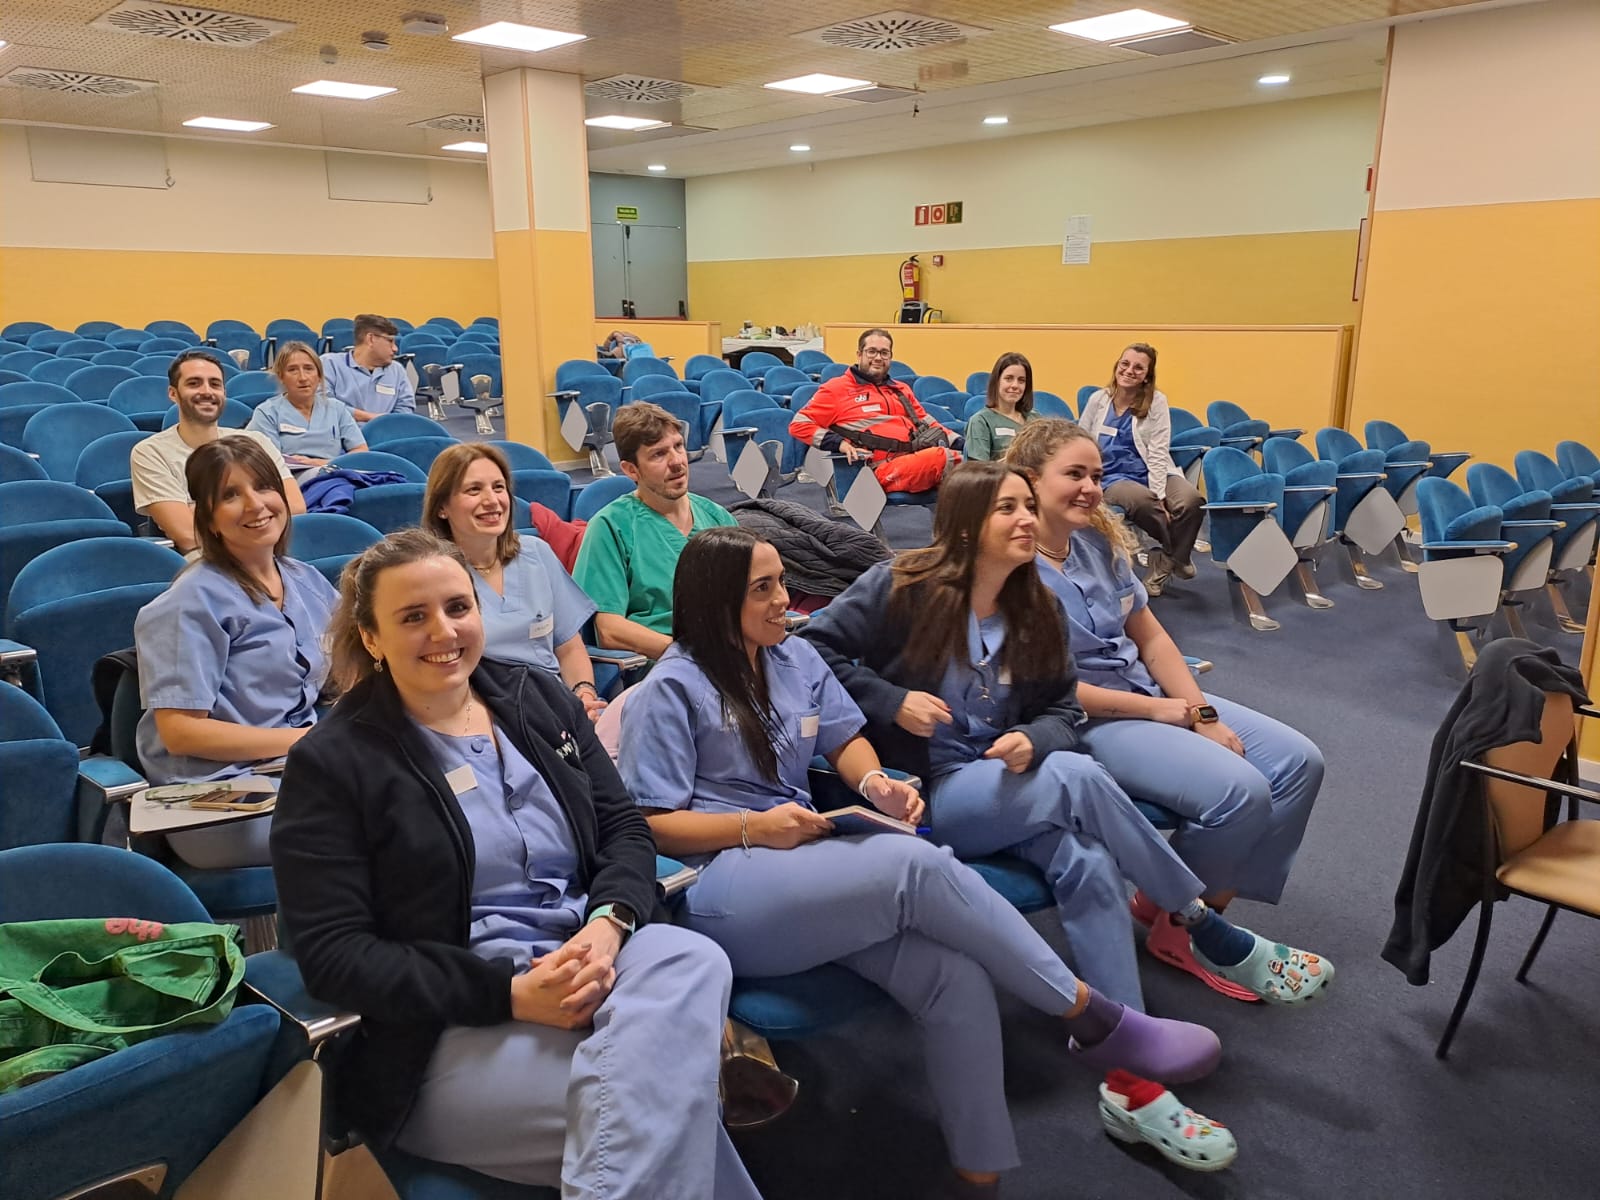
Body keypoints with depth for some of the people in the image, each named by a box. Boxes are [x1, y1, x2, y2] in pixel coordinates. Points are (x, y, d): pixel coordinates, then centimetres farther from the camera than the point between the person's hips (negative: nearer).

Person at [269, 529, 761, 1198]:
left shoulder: (538, 698, 10)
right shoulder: (332, 764, -3)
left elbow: (624, 827, 10)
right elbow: (333, 954, -9)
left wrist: (607, 923, -14)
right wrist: (512, 993, -20)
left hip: (588, 954, 5)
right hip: (450, 1023, -5)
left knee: (693, 964, -31)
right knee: (662, 1100, -30)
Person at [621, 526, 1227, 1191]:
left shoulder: (795, 656, 14)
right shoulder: (671, 690, -3)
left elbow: (846, 740, 20)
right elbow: (648, 826, -5)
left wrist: (874, 782, -4)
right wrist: (755, 827, -17)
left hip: (803, 869, 6)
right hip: (716, 887, -6)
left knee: (955, 977, -23)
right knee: (917, 866, -30)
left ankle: (979, 1175, -8)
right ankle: (1097, 1022, -16)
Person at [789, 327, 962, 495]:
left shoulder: (901, 390, 31)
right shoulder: (837, 388, 13)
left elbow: (927, 423, 34)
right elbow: (798, 425, 7)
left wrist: (960, 442, 17)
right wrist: (839, 443, -7)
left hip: (918, 456, 6)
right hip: (885, 466, -6)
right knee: (943, 457, -35)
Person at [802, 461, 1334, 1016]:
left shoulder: (1038, 610, 8)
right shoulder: (902, 586, -8)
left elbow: (1064, 710, 9)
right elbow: (816, 649, -8)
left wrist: (1032, 740, -15)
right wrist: (892, 702, -19)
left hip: (1003, 780, 5)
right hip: (920, 791, -5)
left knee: (1088, 861, -28)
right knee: (1078, 777, -28)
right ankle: (1203, 926, -10)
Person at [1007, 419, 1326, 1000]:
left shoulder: (1099, 541, 7)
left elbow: (1150, 636, 10)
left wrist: (1203, 714, -3)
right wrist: (1158, 710, -13)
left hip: (1150, 692, 9)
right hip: (1085, 719, -9)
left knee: (1298, 761, -2)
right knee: (1240, 791, -24)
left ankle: (1209, 909, 5)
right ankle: (1175, 922, 4)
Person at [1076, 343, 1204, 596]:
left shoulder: (1156, 402, 2)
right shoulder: (1098, 400, 6)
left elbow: (1158, 453, -6)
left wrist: (1159, 495, -16)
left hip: (1153, 473, 1)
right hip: (1112, 476, -1)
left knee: (1192, 500, -30)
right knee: (1142, 501, -36)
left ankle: (1166, 561, -3)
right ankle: (1178, 556, -6)